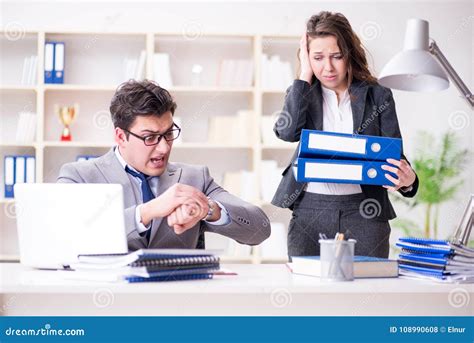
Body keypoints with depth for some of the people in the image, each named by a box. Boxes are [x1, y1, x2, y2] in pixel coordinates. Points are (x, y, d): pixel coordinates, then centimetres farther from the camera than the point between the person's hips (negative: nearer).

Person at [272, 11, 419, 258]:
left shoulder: (378, 97, 6)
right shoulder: (302, 94, 10)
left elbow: (394, 155, 3)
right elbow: (287, 131, -11)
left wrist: (407, 180, -21)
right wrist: (306, 74, -4)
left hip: (364, 212, 0)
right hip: (310, 211, 1)